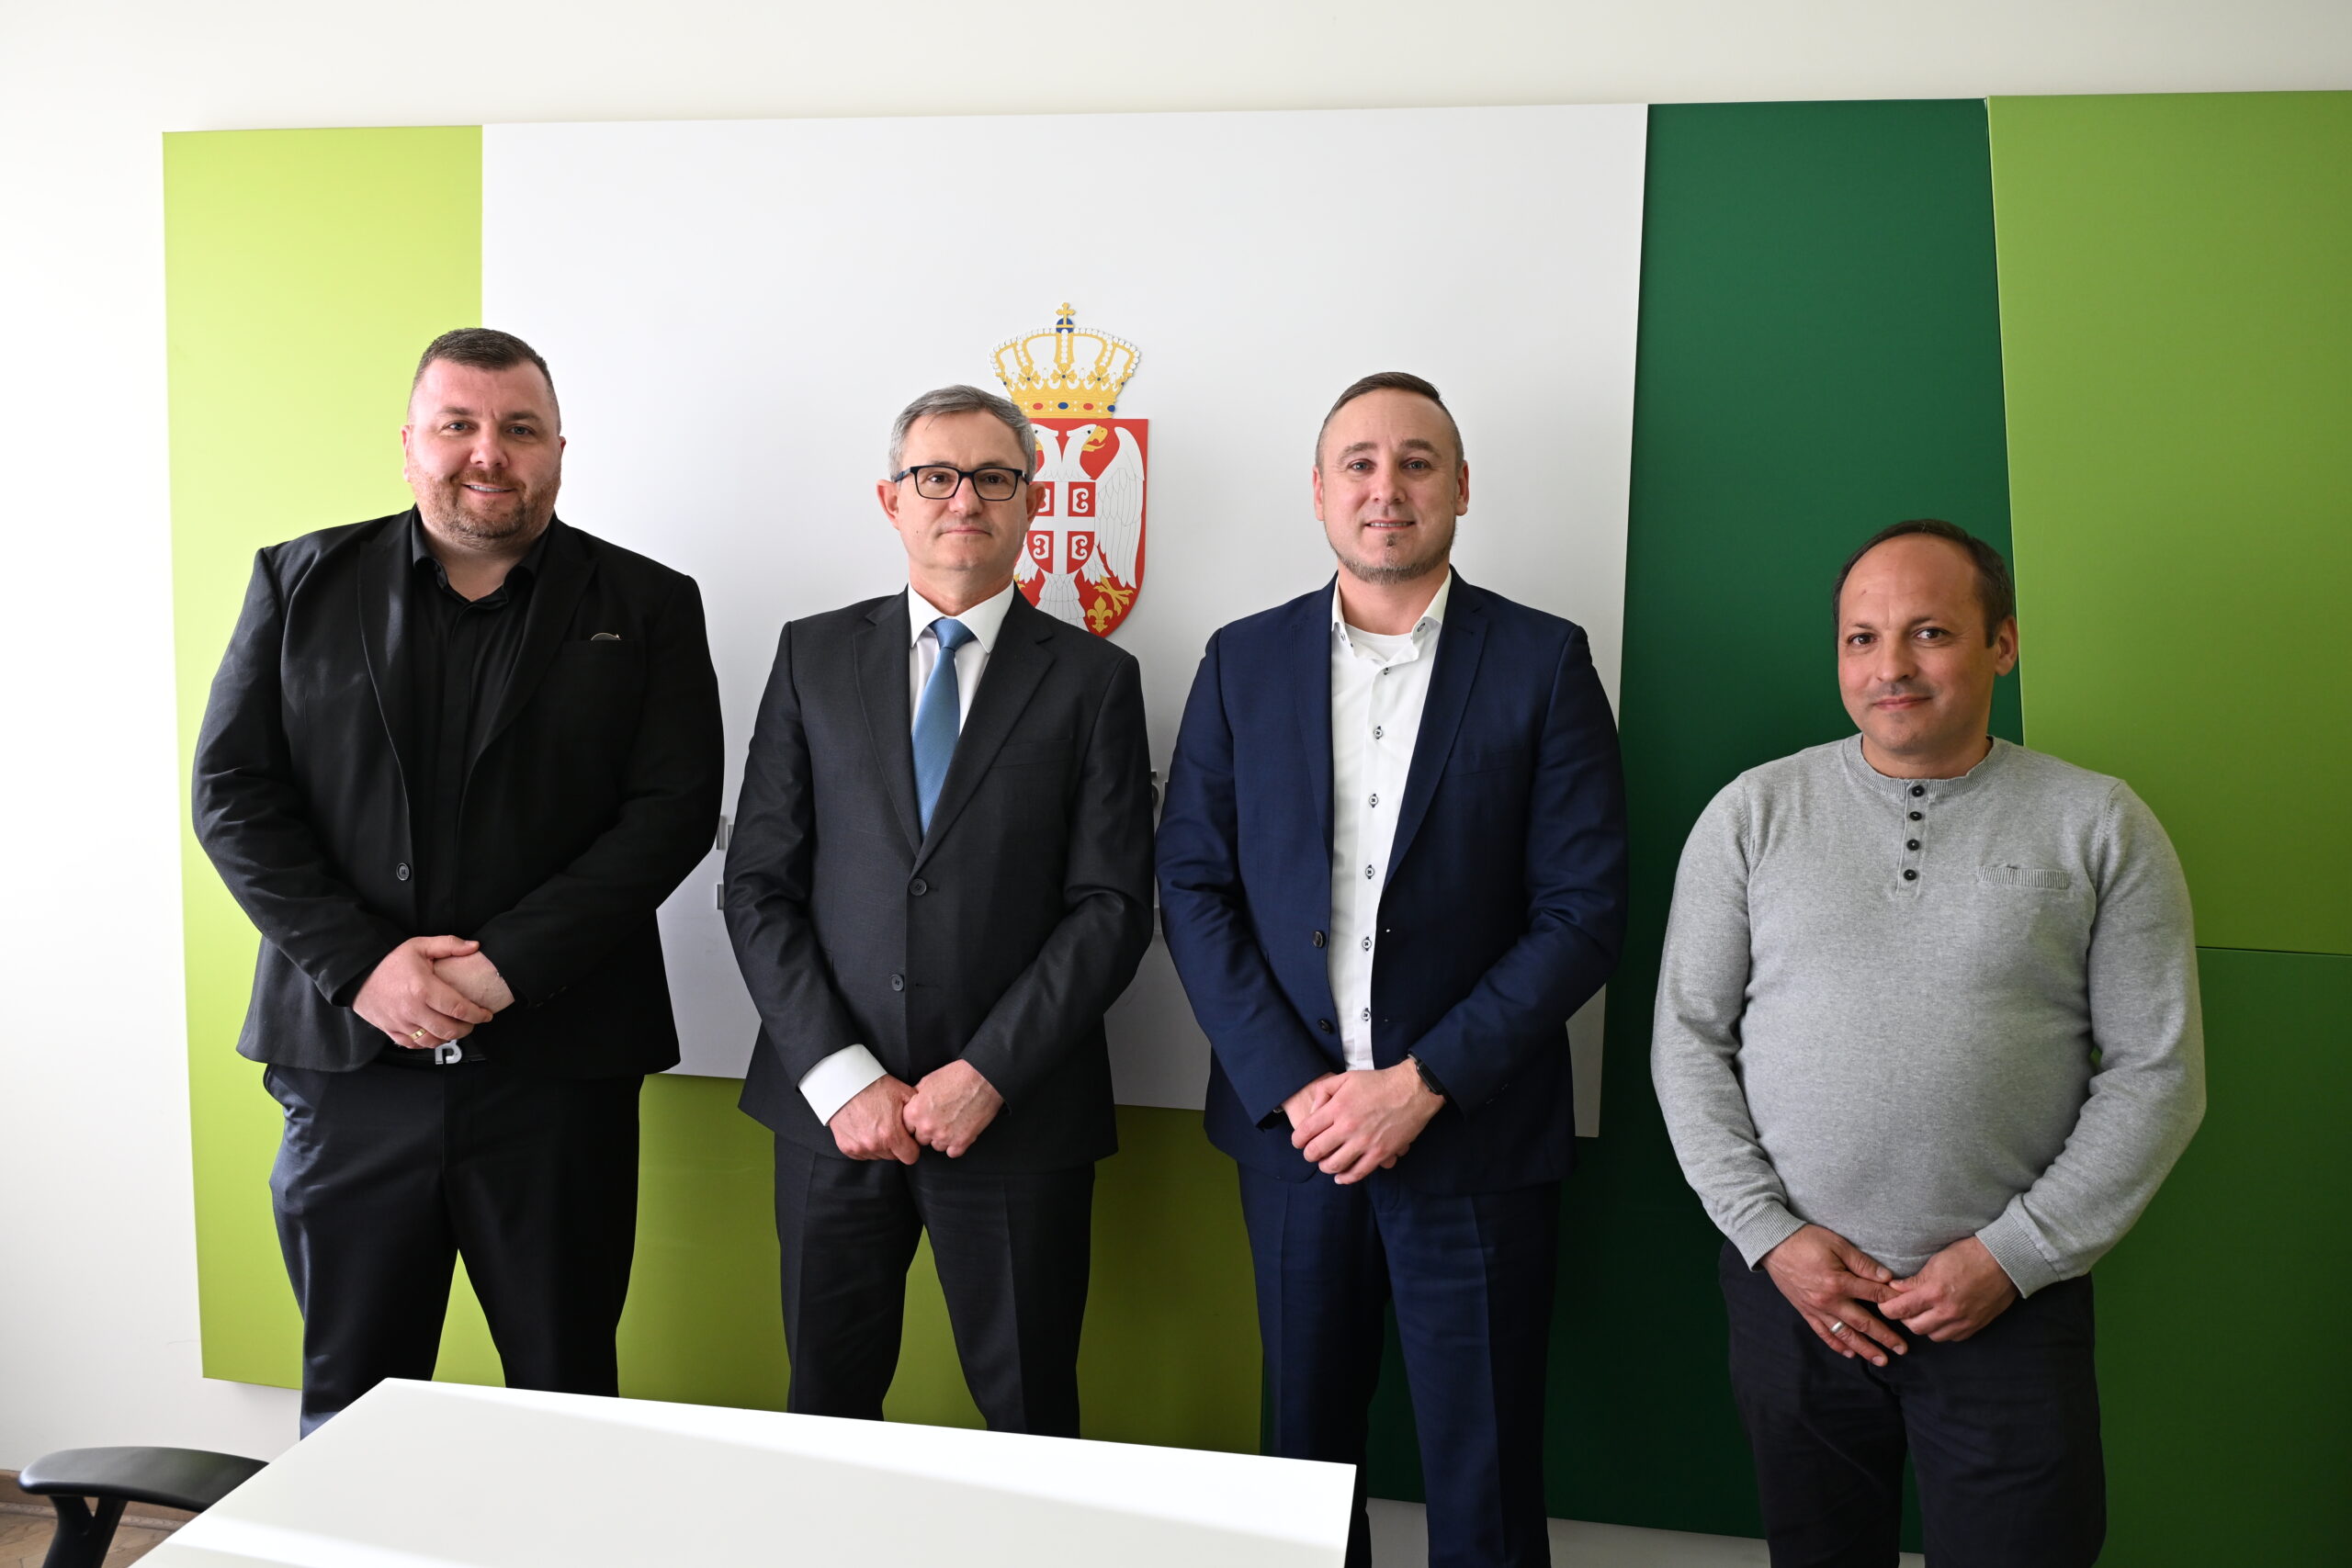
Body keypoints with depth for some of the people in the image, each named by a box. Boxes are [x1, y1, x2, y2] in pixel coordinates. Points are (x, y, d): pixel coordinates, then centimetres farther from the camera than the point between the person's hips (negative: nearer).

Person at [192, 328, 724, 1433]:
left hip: (557, 1063, -1)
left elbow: (674, 809, -5)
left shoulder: (647, 607, 3)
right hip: (348, 1054, 2)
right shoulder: (301, 582, 9)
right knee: (348, 1399, 13)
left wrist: (505, 967, -13)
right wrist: (360, 961, -10)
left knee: (568, 1395, 9)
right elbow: (233, 794, 4)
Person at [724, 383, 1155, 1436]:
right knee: (826, 1412, 15)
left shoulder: (1093, 679, 1)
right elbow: (758, 884, 2)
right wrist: (839, 1075, -8)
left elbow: (1112, 906, -4)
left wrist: (985, 1073, -12)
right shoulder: (814, 654, 6)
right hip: (831, 1109, 2)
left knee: (1031, 1420, 9)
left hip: (1016, 1114, -1)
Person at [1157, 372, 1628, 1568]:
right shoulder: (1243, 661, 5)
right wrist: (1289, 1085, -9)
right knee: (1303, 1452, 16)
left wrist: (1422, 1084, -13)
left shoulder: (1543, 662, -2)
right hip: (1289, 1124, 2)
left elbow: (1583, 911, -7)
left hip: (1475, 1137, -2)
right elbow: (1192, 886, 2)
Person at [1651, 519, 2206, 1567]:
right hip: (1789, 1286, 1)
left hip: (2012, 1303, -1)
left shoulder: (2099, 825, -1)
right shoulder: (1754, 811, 0)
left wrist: (2012, 1256, -9)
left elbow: (2158, 1071, -2)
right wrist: (1770, 1233, -8)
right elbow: (1687, 1041, 1)